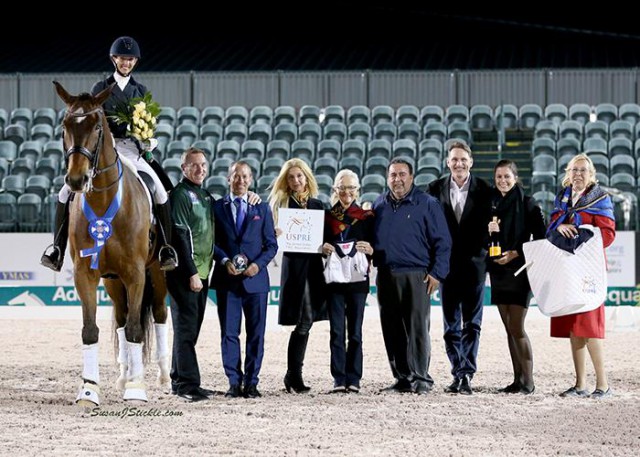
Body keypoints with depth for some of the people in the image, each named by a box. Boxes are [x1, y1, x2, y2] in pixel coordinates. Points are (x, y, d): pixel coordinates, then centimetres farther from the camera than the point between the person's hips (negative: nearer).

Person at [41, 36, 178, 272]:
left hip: (131, 149, 0)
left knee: (160, 191, -21)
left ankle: (167, 250, -13)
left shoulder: (141, 91, 14)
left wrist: (150, 139, -8)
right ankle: (57, 250, -7)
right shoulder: (101, 88, 10)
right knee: (66, 192, -15)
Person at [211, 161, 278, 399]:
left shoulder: (262, 209, 10)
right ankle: (234, 381, 6)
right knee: (229, 332, 0)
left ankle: (251, 382, 8)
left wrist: (258, 264, -9)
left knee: (256, 333, 2)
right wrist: (225, 261, -13)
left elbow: (271, 244, 8)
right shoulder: (217, 207, 6)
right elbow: (212, 242, 3)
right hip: (227, 280, -1)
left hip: (255, 278, 1)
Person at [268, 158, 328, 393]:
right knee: (304, 321, -9)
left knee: (306, 321, 3)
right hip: (294, 264, -4)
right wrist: (276, 234, -24)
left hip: (313, 265, 4)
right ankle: (294, 374, -2)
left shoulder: (317, 205, 15)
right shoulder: (281, 203, 2)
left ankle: (294, 374, 10)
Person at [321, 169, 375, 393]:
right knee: (336, 331, -2)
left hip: (357, 280, -1)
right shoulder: (326, 216, 11)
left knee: (355, 332, 0)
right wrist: (322, 248, -8)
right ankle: (339, 379, -1)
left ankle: (353, 379, 3)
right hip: (334, 279, 1)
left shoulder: (367, 217, 7)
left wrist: (370, 249, -14)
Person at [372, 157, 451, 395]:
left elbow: (442, 242, -1)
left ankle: (421, 378, -4)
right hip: (386, 276, 5)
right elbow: (371, 239, 21)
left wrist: (437, 273, -9)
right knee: (392, 332, 5)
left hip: (416, 277, -5)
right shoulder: (379, 205, 15)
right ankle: (402, 379, 11)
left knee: (417, 329, -8)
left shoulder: (427, 204, 1)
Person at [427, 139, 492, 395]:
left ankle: (466, 375, -2)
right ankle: (459, 374, 12)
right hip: (447, 264, 2)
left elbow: (488, 225, 0)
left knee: (471, 323, -1)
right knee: (451, 324, 6)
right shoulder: (436, 189, 4)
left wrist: (482, 254, -12)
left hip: (474, 263, -2)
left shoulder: (484, 190, 0)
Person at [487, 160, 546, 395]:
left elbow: (539, 238, -6)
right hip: (497, 271, 6)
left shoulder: (528, 205, -4)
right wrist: (488, 232, -7)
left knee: (516, 327, -11)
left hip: (519, 271, -6)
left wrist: (515, 253, -15)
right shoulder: (491, 204, 11)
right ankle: (518, 379, 10)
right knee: (510, 329, 7)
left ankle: (528, 381, -6)